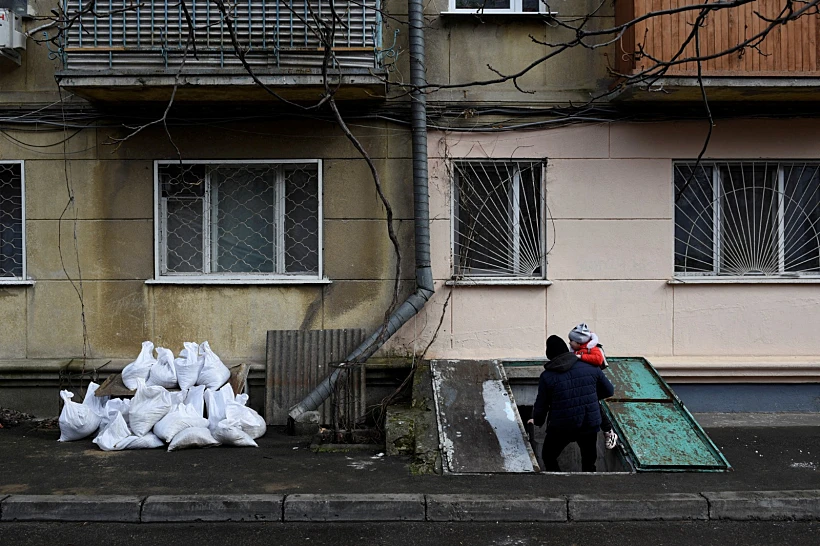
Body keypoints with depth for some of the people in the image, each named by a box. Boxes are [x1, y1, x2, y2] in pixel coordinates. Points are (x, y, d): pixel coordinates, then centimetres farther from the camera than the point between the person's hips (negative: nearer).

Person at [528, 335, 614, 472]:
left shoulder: (547, 376, -10)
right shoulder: (591, 369, -3)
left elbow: (541, 404, -4)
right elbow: (609, 391, 8)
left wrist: (537, 421, 16)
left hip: (561, 428, -3)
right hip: (590, 424, 3)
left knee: (548, 456, 21)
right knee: (589, 462, 22)